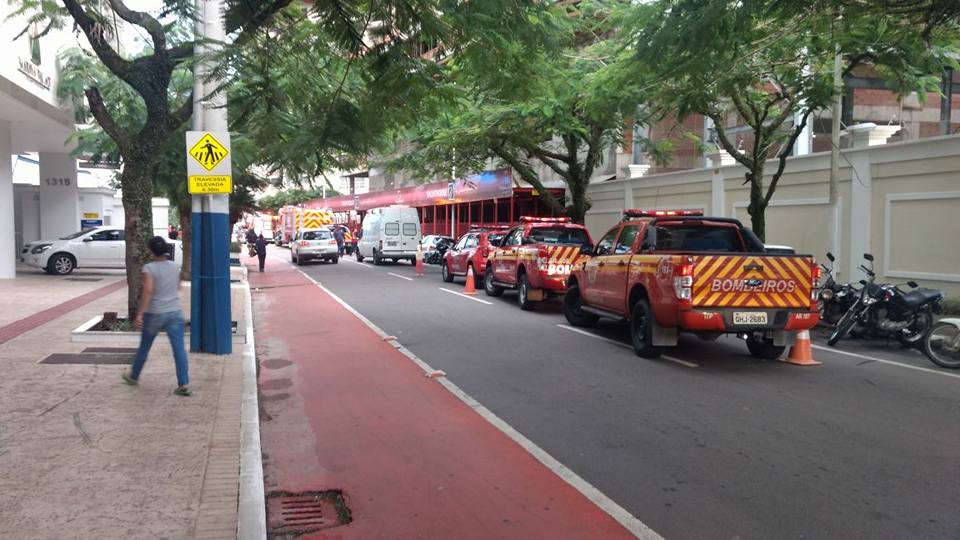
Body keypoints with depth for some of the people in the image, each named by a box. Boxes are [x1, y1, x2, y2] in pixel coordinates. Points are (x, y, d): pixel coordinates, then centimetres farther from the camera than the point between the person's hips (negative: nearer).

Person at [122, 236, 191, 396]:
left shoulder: (149, 268, -11)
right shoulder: (174, 266, 4)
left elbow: (148, 291, -20)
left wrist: (139, 314, -21)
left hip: (155, 313, -3)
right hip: (175, 312, 3)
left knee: (144, 346, 17)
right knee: (179, 348, -2)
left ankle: (134, 376, 37)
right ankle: (183, 385, -7)